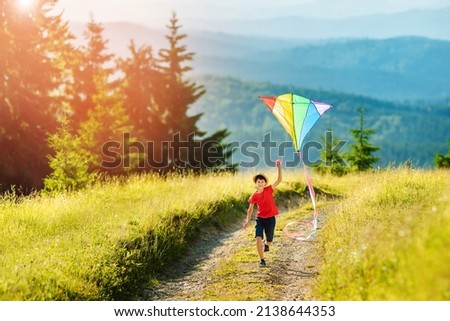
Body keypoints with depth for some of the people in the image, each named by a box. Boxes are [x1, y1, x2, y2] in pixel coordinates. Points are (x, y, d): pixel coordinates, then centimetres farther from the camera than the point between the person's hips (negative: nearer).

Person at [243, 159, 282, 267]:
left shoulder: (269, 190, -10)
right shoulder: (254, 196, -6)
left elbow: (279, 179, -19)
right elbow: (250, 209, 6)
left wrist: (279, 167, -29)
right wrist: (247, 221, -1)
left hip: (270, 219, 0)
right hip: (260, 218, 0)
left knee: (269, 241, 9)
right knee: (258, 238, -18)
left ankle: (266, 245, 49)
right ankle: (262, 260, -6)